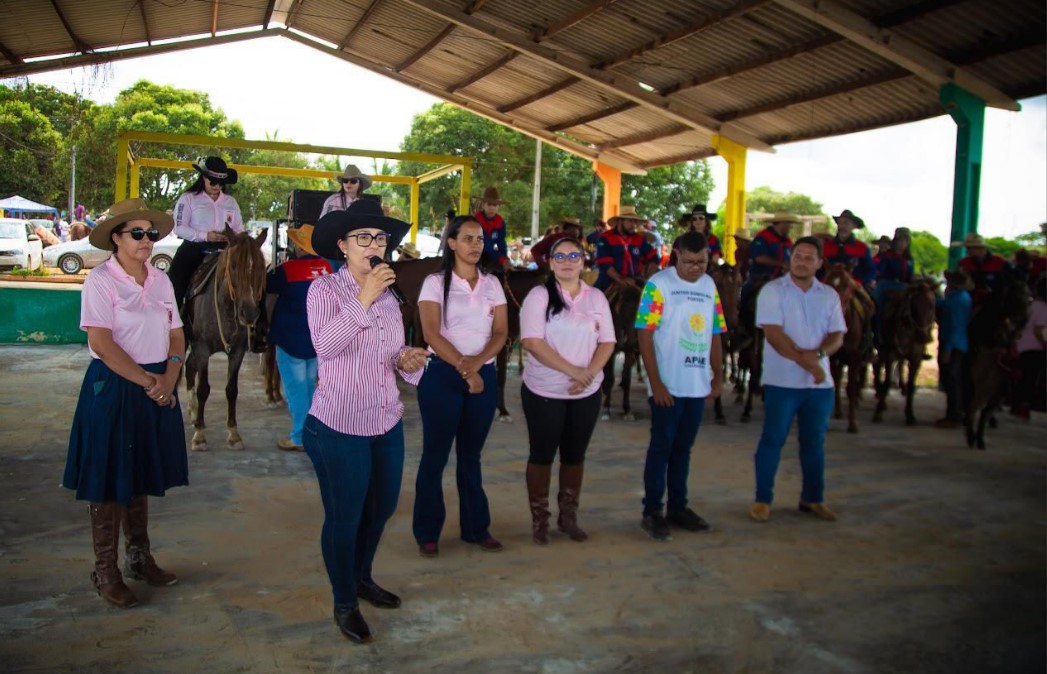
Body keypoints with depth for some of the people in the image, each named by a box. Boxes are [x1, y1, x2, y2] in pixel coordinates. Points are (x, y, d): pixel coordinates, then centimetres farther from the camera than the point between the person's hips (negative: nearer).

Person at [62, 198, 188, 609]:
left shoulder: (160, 280, 7)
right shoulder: (101, 280, -10)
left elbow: (176, 335, 6)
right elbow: (101, 344, -18)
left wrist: (168, 379, -10)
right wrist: (147, 382, -16)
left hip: (158, 387, 6)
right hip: (113, 386, -6)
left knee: (141, 475, 17)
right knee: (109, 481, 4)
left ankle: (139, 557, 31)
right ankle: (106, 572, 17)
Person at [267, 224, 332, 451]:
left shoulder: (288, 270, -17)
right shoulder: (326, 268, -2)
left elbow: (266, 285, 0)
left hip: (291, 339, -6)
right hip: (318, 340, 6)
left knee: (295, 388, 2)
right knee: (309, 386, 18)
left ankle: (300, 437, 7)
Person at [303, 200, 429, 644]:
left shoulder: (389, 296, 8)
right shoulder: (324, 290, -10)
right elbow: (325, 345, -26)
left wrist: (407, 361, -5)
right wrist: (364, 299, -31)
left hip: (388, 424, 7)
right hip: (339, 427, -6)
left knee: (382, 508, 20)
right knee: (344, 518, 8)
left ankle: (363, 578, 45)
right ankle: (344, 603, 29)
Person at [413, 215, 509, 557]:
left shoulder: (492, 284, 9)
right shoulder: (435, 282, -2)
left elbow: (501, 332, 2)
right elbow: (431, 333, -12)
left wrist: (477, 363, -15)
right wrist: (463, 368, -19)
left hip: (484, 375, 4)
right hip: (443, 375, -3)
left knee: (471, 454, 13)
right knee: (435, 454, 2)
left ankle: (476, 527, 23)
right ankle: (427, 532, 14)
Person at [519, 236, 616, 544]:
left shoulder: (596, 297, 6)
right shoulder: (539, 296, -7)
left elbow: (607, 342, 4)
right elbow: (532, 342, -17)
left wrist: (589, 373, -14)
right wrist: (572, 370, -21)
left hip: (587, 393, 4)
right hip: (544, 392, -4)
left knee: (575, 455, 13)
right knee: (542, 454, 6)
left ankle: (568, 516, 27)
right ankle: (539, 519, 19)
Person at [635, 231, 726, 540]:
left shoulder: (710, 286, 9)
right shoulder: (658, 284, -8)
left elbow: (714, 334, 14)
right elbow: (644, 334, -11)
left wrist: (718, 376, 10)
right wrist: (655, 383, -15)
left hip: (698, 384, 5)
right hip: (667, 384, -5)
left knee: (683, 447, 14)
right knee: (661, 446, 2)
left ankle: (678, 506, 25)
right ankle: (652, 511, 12)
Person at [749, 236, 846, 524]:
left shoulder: (829, 295, 9)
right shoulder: (773, 291, -4)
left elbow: (837, 336, 4)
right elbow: (773, 334, -14)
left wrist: (818, 353, -17)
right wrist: (805, 361, -22)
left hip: (820, 382, 4)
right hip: (782, 381, -4)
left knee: (815, 442, 12)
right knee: (772, 440, 0)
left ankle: (812, 498, 25)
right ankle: (763, 499, 11)